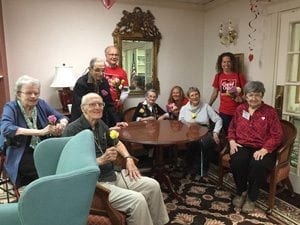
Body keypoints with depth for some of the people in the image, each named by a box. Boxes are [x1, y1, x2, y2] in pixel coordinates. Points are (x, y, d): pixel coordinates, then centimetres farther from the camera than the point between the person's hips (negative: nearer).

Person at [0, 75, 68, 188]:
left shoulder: (41, 104, 9)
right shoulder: (11, 107, -3)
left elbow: (62, 118, 10)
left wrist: (61, 125, -16)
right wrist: (40, 132, -30)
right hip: (22, 156, -4)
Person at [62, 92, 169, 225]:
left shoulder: (100, 124, 10)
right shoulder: (72, 130, -14)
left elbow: (117, 143, 25)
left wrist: (128, 158, 9)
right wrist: (102, 160, -26)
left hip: (113, 175, 8)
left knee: (153, 186, 3)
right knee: (137, 200, -24)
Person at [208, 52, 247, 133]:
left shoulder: (239, 75, -1)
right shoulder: (218, 76, 5)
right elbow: (215, 93, 12)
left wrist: (241, 98, -16)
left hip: (237, 111, -1)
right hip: (223, 112, 2)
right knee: (225, 133, 7)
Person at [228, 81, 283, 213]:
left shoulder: (270, 111, 2)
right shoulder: (240, 109, 12)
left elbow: (277, 135, -3)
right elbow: (232, 128, 18)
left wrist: (265, 149, -19)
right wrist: (232, 141, -3)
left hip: (262, 149, -2)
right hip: (243, 146, 2)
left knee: (258, 165, -34)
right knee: (236, 161, -32)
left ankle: (251, 198, -6)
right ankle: (241, 191, -2)